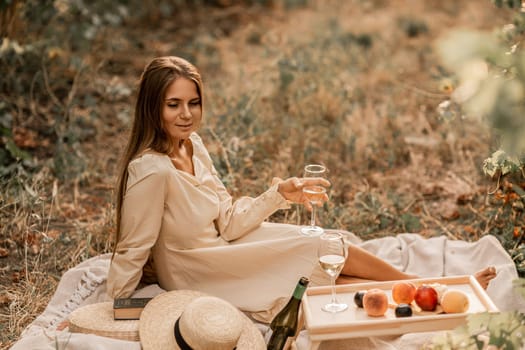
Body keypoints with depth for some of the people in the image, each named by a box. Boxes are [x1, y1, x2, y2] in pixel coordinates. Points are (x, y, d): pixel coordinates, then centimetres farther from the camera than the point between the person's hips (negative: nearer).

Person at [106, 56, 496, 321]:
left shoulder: (192, 145, -4)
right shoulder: (151, 169, -28)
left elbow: (228, 222, -1)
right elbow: (131, 250, -21)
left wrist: (279, 194, -10)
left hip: (221, 248, 7)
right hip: (197, 278, -7)